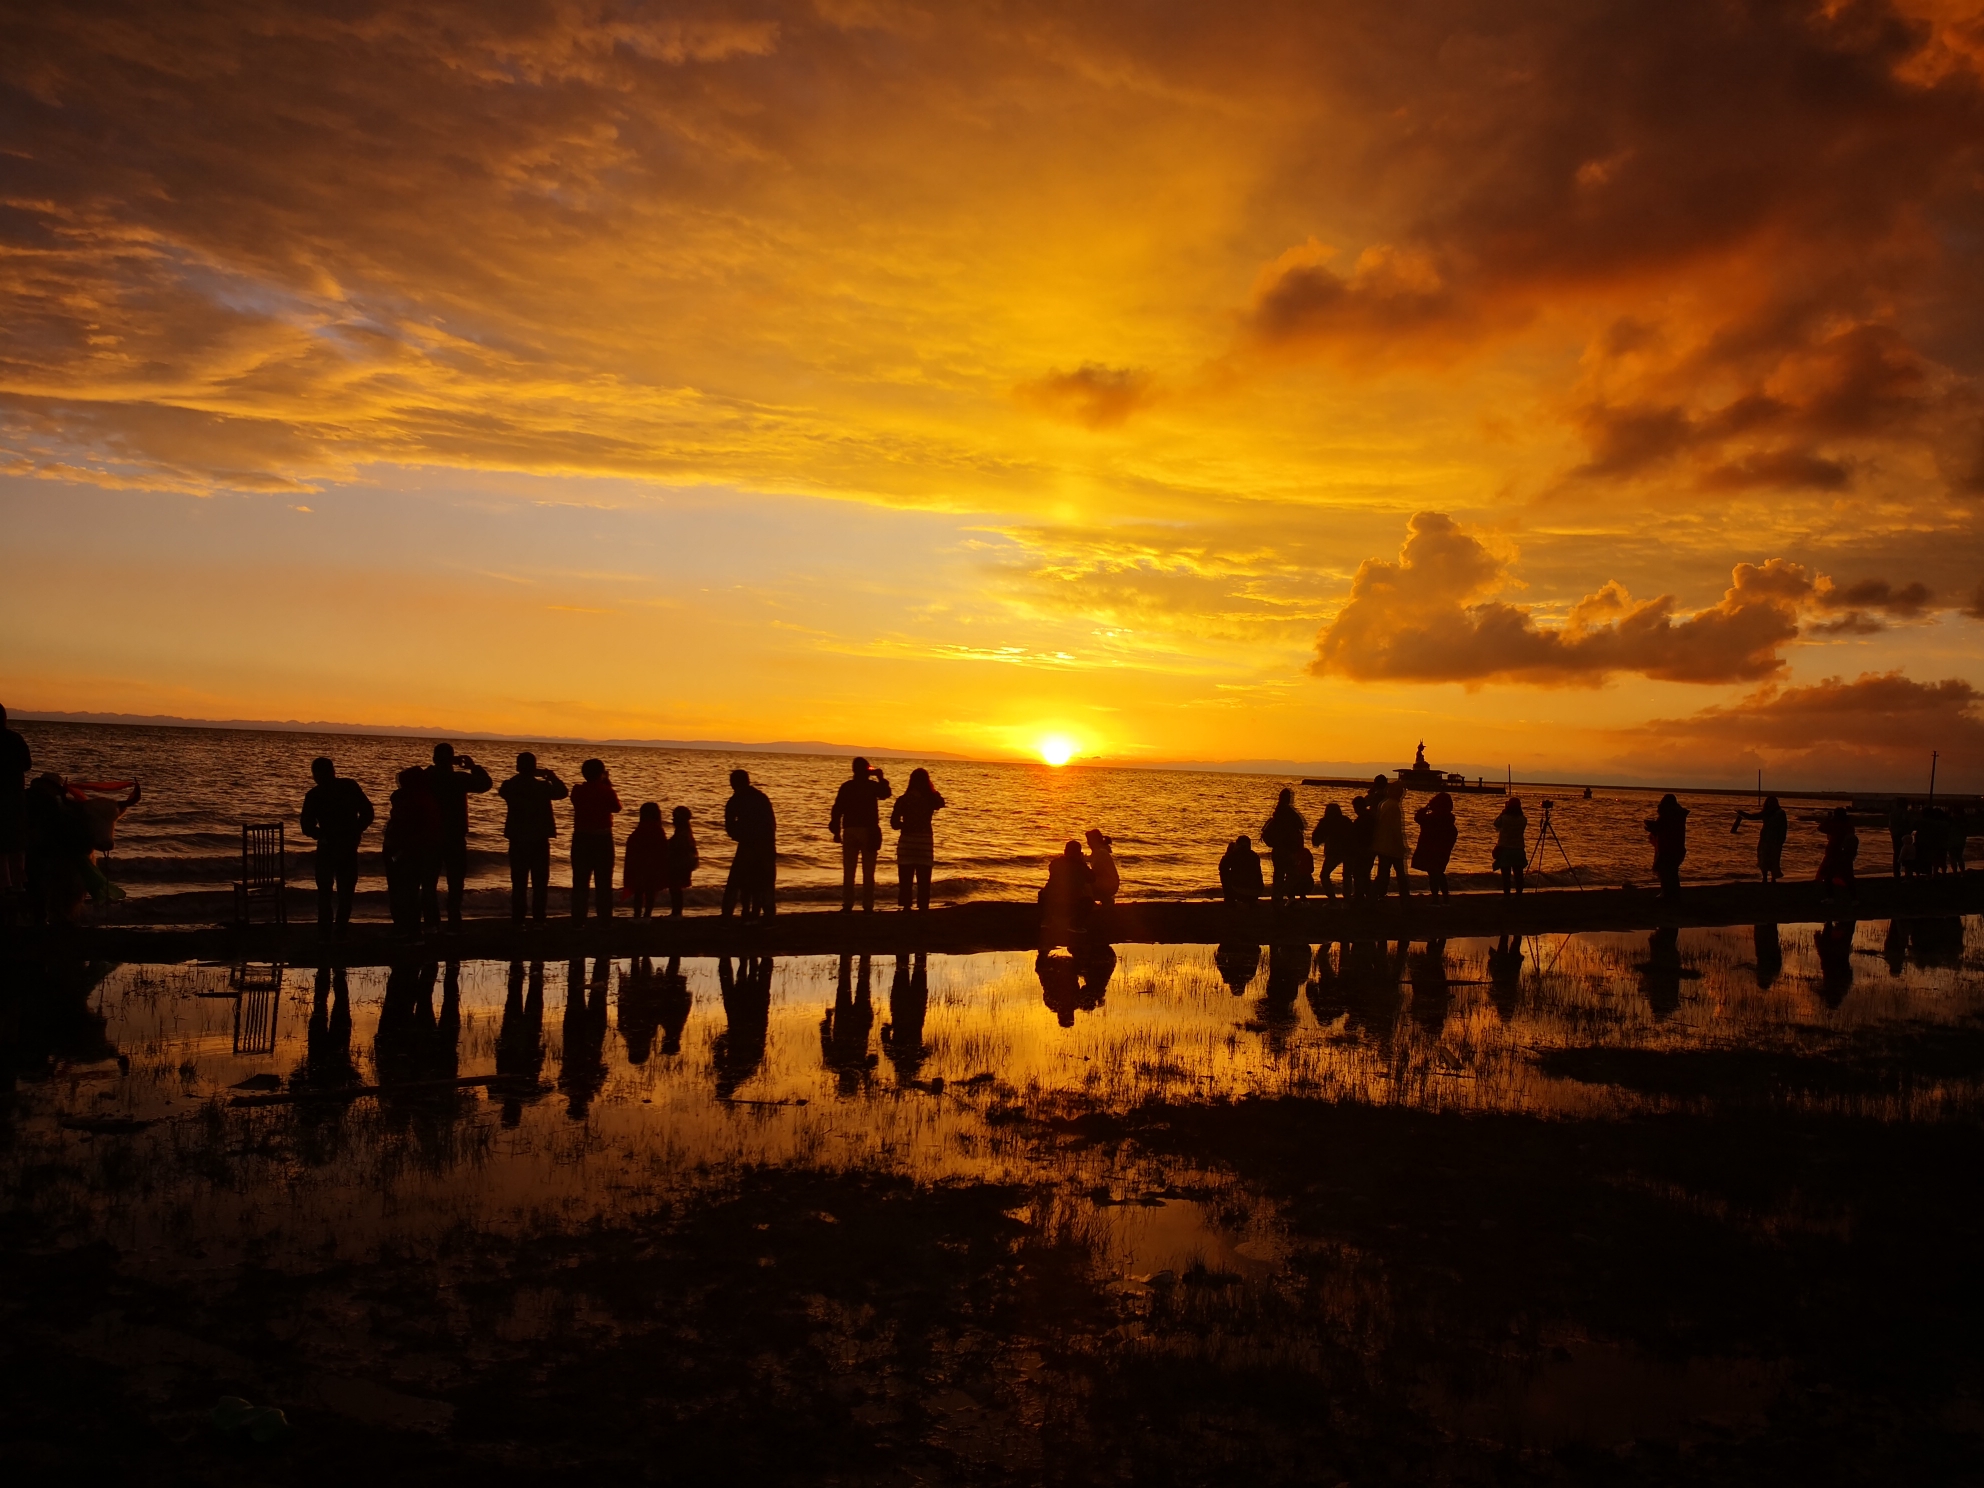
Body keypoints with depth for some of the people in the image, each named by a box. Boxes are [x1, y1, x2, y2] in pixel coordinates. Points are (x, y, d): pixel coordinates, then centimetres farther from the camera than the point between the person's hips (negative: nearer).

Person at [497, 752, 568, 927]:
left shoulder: (509, 786, -6)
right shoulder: (542, 786, -11)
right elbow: (563, 792, 5)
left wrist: (521, 775, 17)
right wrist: (550, 774, 11)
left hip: (517, 839, 2)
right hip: (539, 840, -2)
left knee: (519, 882, 8)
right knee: (540, 882, 7)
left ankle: (518, 920, 5)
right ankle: (538, 919, 4)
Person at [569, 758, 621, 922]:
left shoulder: (577, 790, -2)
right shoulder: (607, 791, -8)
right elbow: (617, 807, 8)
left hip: (581, 839, 2)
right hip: (602, 839, -2)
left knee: (580, 881, 6)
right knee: (603, 882, 5)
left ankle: (578, 919, 3)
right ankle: (605, 919, 2)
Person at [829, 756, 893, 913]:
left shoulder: (846, 786, 0)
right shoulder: (873, 786, -4)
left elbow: (837, 810, -3)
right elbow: (886, 793, 15)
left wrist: (836, 831, 2)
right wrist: (881, 778, 17)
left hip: (850, 831, 1)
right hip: (869, 831, -1)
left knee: (848, 872, 5)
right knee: (868, 872, 5)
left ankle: (847, 906, 1)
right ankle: (868, 906, 1)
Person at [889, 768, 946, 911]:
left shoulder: (903, 799, -6)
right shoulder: (931, 799, -4)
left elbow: (894, 822, -5)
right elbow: (941, 803, 18)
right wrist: (931, 789, 14)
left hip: (907, 842, -1)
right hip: (925, 842, 1)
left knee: (905, 882, 7)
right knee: (923, 883, 8)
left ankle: (906, 908, 6)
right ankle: (923, 909, 7)